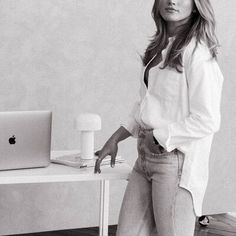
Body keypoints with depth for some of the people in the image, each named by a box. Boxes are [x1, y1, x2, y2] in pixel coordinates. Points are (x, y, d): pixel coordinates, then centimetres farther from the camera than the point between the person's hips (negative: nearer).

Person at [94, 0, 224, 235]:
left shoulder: (198, 53, -12)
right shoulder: (159, 49, 13)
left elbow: (207, 121, -16)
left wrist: (158, 136, -11)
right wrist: (115, 139, 12)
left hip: (176, 162, -8)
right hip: (146, 160, 8)